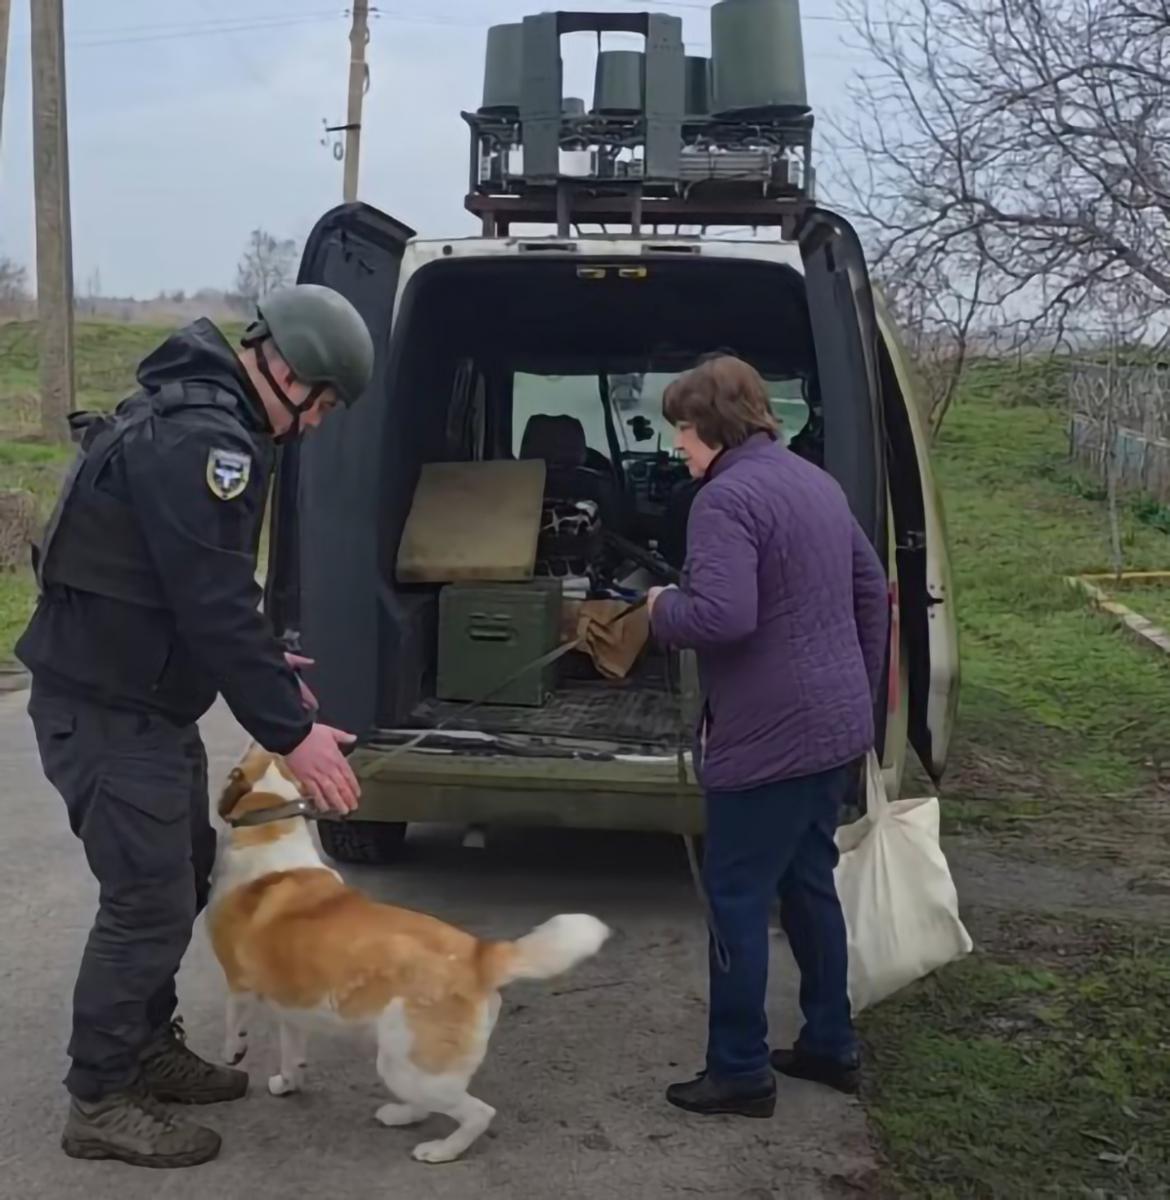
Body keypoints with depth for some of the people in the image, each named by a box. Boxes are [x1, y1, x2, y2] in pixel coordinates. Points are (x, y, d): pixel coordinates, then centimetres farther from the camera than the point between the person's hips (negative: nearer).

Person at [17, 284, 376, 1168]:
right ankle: (99, 1102, 12)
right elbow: (213, 605, -27)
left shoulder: (197, 417, 10)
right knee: (149, 900, -3)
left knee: (184, 875, 19)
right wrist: (290, 730, -23)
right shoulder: (200, 440, -24)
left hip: (144, 699, 11)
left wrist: (266, 663, 23)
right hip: (103, 708, -11)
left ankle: (148, 1049, 34)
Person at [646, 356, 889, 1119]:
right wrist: (860, 694, 24)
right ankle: (831, 1045, 31)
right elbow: (872, 589, 18)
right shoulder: (816, 482, 12)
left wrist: (663, 607, -8)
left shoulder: (728, 497, -18)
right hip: (836, 726, 9)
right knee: (809, 884, 20)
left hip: (769, 738, -9)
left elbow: (722, 617, -30)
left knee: (738, 900, 2)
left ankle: (741, 1073, 12)